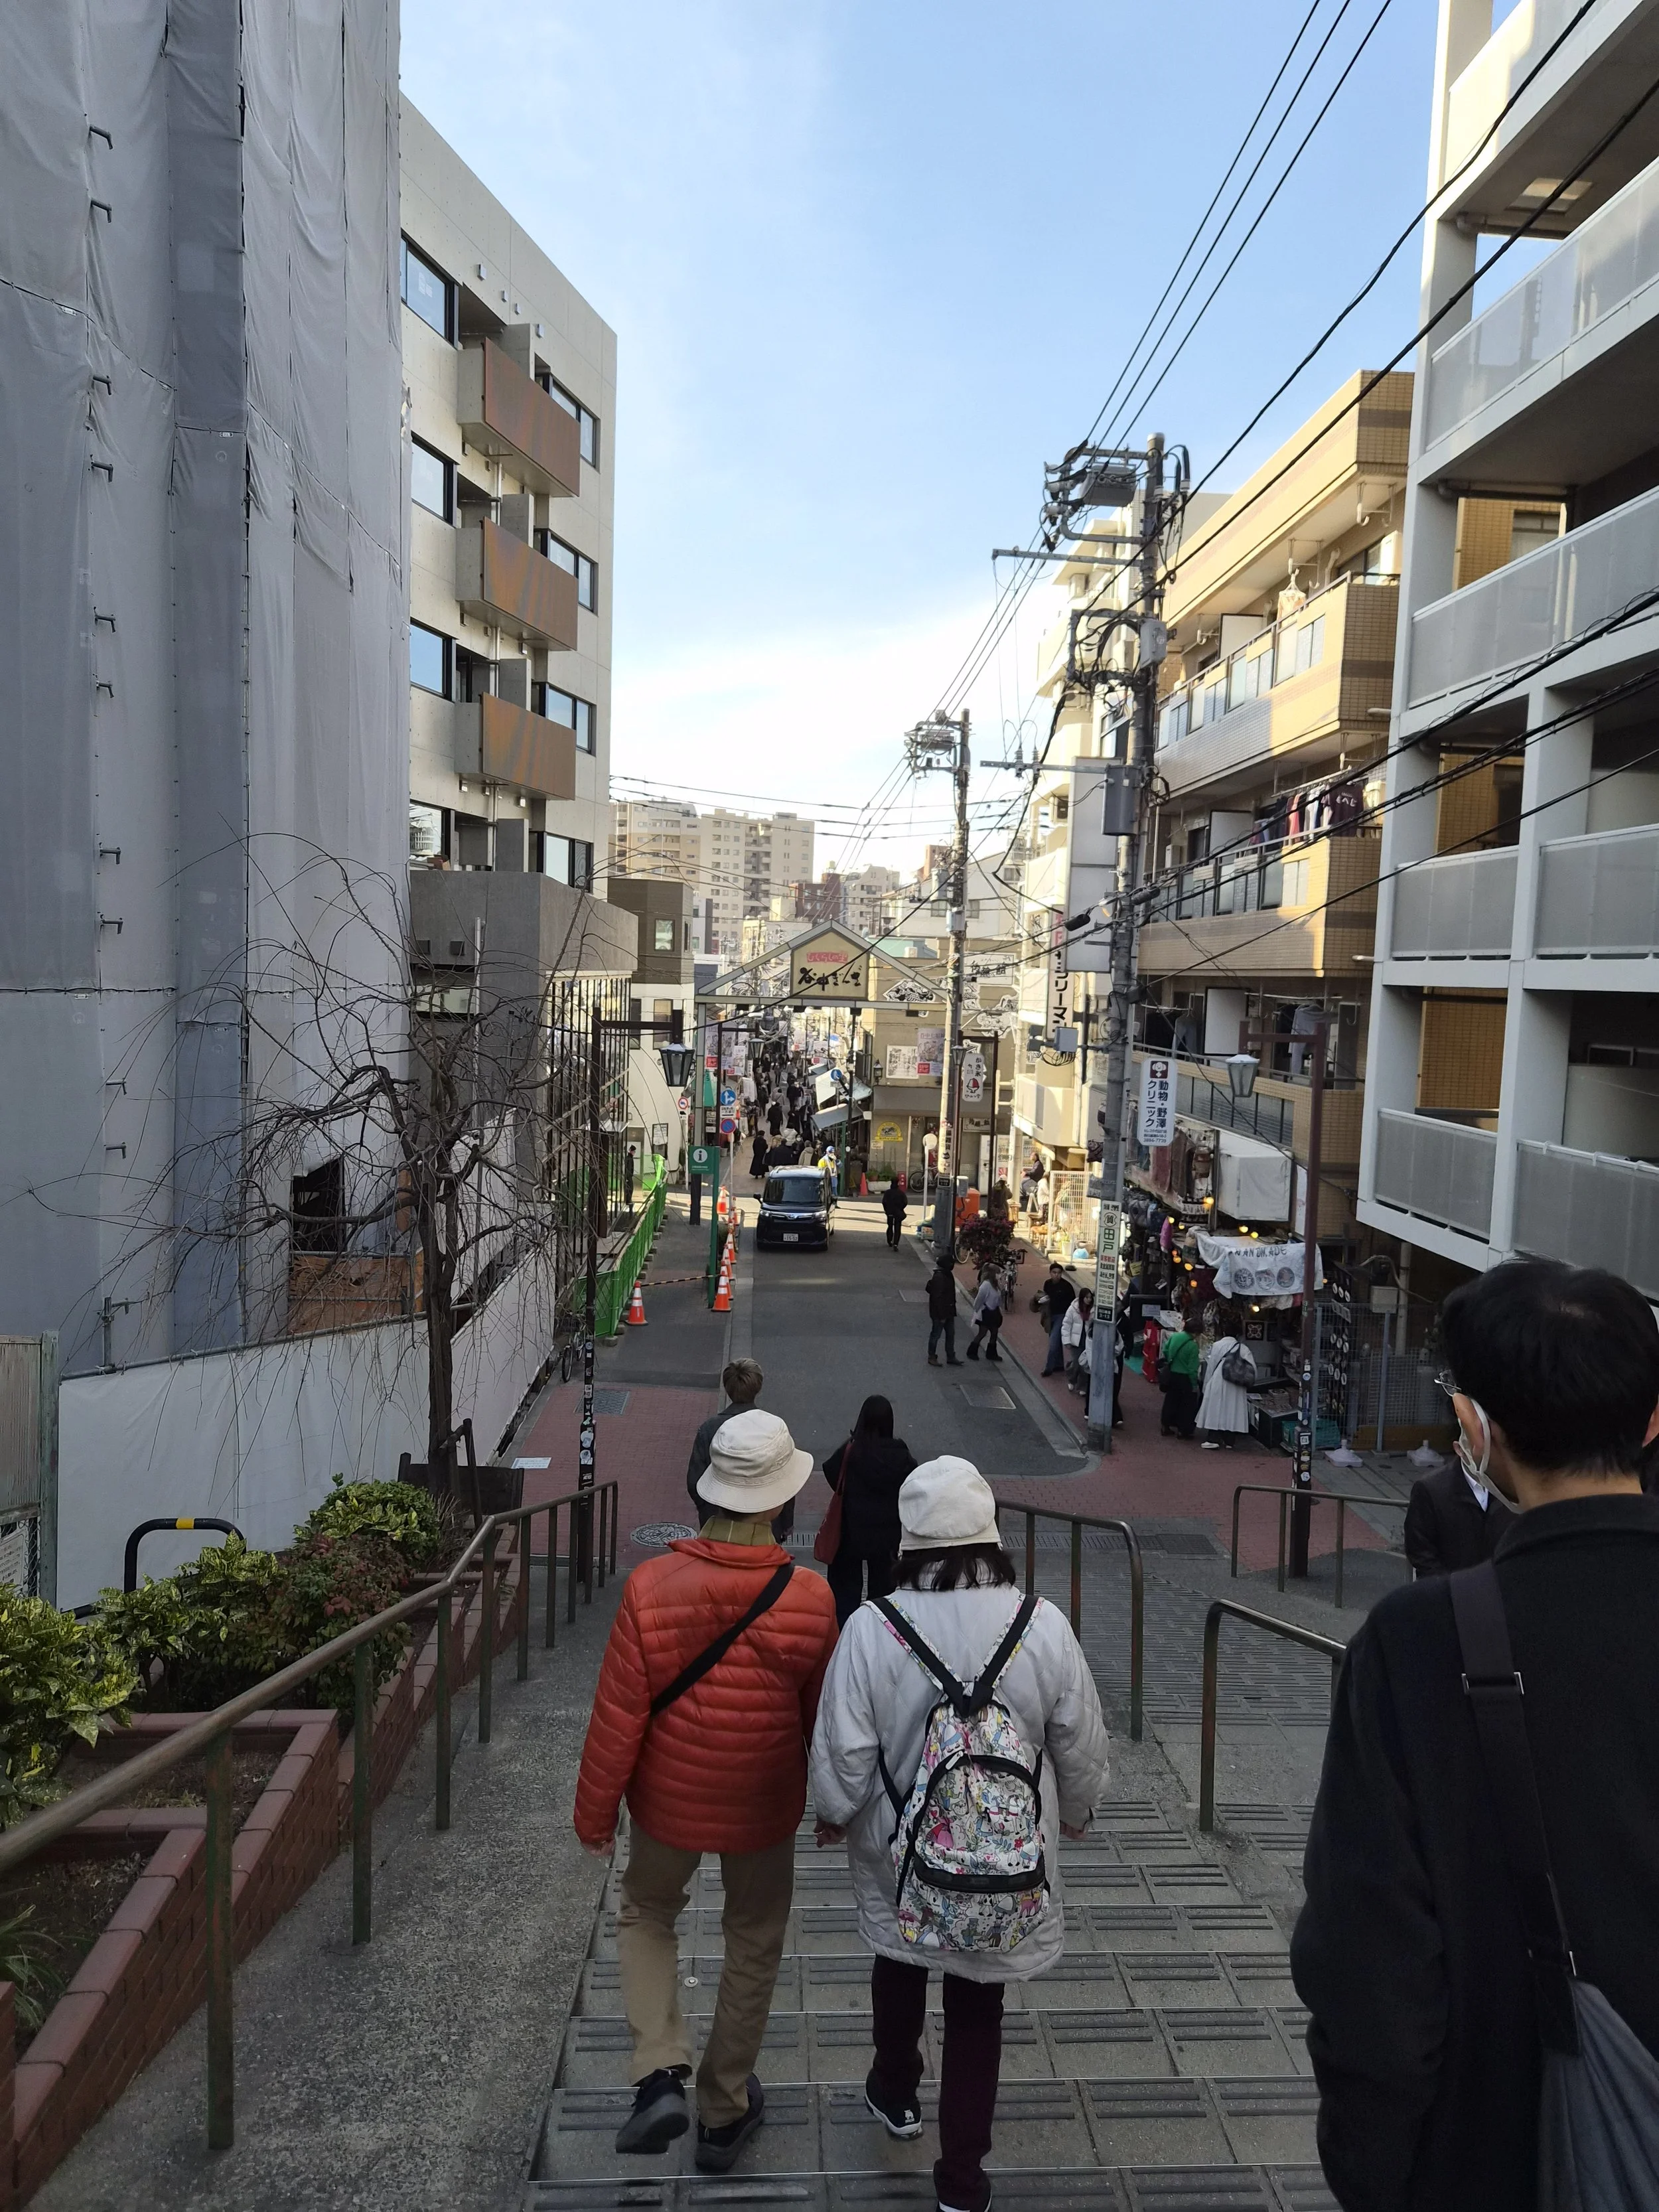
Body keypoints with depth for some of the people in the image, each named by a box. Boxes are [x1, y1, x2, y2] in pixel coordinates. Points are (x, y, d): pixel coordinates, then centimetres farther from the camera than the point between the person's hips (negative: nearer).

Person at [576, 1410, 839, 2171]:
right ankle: (724, 2113, 37)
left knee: (646, 1915, 27)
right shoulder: (809, 1600, -22)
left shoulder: (650, 1587, -23)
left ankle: (662, 2074, 14)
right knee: (753, 1945, 23)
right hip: (765, 1807, 0)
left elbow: (617, 1716, -15)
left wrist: (594, 1812, 0)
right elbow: (822, 1717, -7)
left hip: (670, 1800, 0)